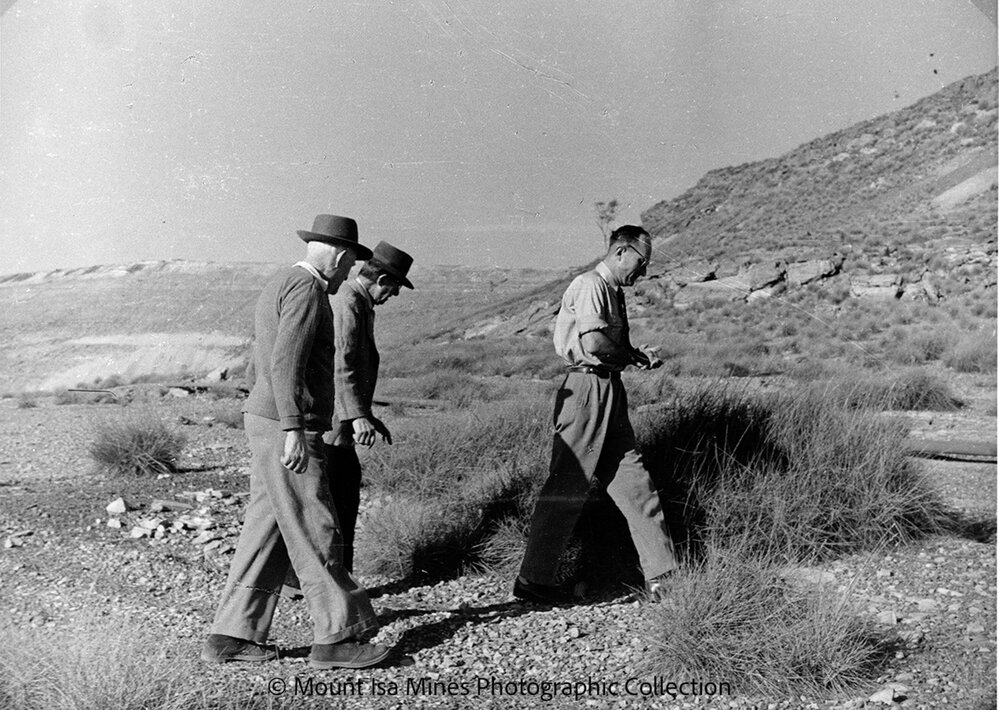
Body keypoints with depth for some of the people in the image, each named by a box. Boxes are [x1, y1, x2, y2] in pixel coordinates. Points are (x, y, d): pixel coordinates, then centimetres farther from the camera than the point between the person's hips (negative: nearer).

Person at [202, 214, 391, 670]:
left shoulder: (277, 287, 20)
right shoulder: (306, 289, -12)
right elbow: (286, 362, -22)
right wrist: (294, 429, -26)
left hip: (271, 424, 10)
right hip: (285, 428, -10)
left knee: (268, 531, 11)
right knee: (315, 534, -5)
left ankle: (232, 636, 15)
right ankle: (335, 638, 3)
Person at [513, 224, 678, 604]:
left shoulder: (614, 292, 20)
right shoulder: (590, 285, -11)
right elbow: (594, 343, -24)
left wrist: (637, 356, 4)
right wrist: (634, 356, -8)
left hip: (610, 392, 10)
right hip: (587, 388, -10)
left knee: (634, 482, 10)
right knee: (566, 486, -3)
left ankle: (661, 575, 18)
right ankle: (533, 580, 9)